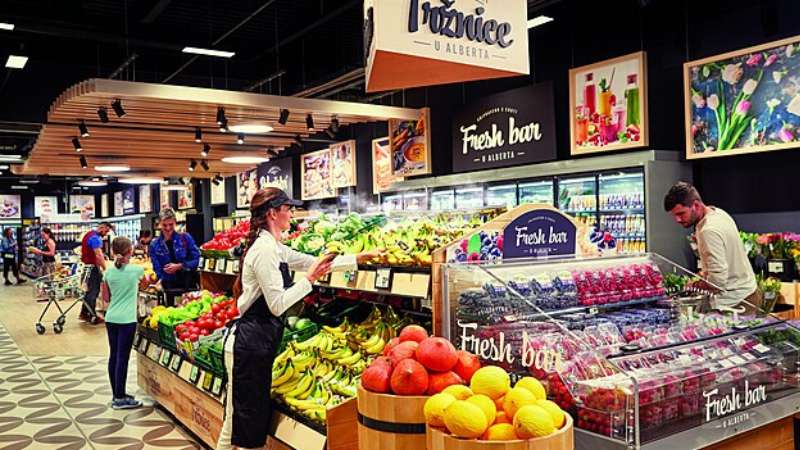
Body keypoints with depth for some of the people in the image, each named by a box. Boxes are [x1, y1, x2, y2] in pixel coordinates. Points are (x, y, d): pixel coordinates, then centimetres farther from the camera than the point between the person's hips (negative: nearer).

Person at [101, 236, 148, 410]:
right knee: (122, 358, -1)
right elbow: (143, 284, 15)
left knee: (113, 356, 12)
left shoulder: (109, 272, 3)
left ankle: (117, 394, 22)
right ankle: (120, 399, 3)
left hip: (111, 318, 5)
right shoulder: (137, 270, -7)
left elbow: (106, 298, 10)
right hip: (126, 320, -5)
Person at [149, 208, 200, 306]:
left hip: (189, 284, -1)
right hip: (170, 288, 1)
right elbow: (157, 269, 0)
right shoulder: (155, 245, 2)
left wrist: (179, 266, -16)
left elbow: (196, 259, -4)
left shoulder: (185, 237, -2)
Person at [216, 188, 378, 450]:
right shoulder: (265, 249, -17)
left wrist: (360, 258, 18)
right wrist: (309, 279, -15)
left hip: (257, 341, 10)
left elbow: (313, 262, 19)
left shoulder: (272, 247, 13)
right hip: (251, 342, -10)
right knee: (245, 421, 0)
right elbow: (277, 305, -20)